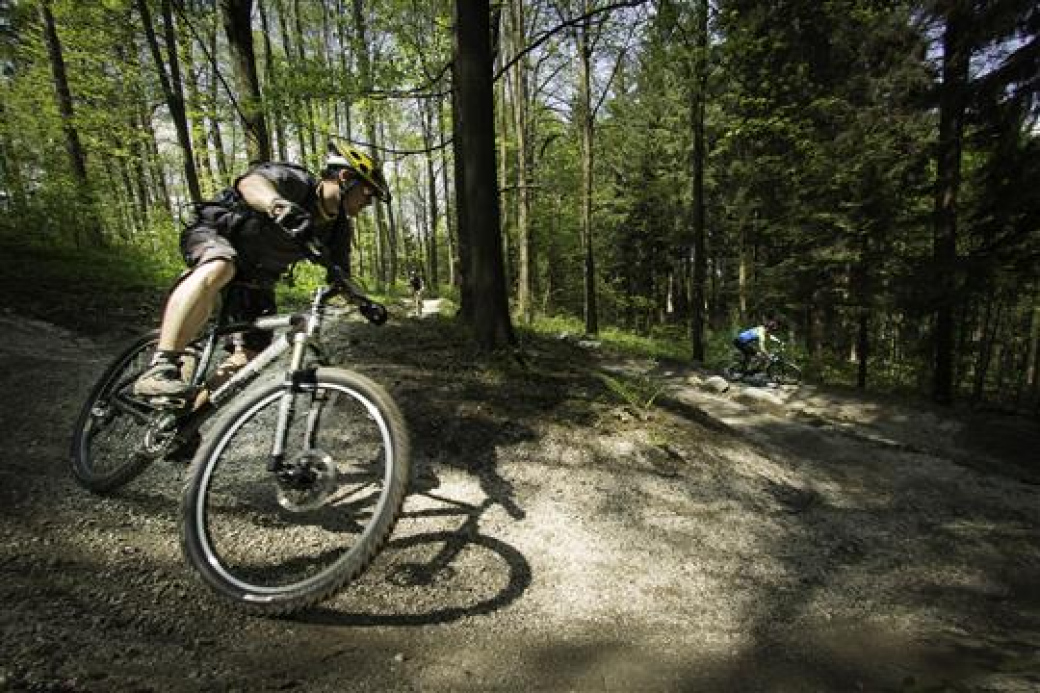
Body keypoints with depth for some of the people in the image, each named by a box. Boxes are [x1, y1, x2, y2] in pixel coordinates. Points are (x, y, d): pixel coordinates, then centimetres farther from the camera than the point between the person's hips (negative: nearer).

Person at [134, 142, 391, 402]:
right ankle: (159, 370, -42)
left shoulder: (340, 229, -5)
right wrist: (277, 203, -67)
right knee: (217, 268, -43)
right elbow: (251, 181, -44)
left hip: (256, 273, 7)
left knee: (251, 354, -7)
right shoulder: (295, 180, -23)